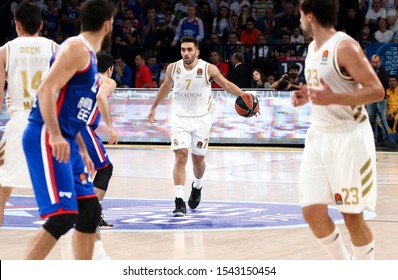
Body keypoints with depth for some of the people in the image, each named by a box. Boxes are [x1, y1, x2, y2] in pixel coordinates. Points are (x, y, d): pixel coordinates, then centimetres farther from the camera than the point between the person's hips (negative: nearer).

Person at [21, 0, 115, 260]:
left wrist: (83, 150, 27)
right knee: (62, 216, -17)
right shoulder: (77, 48, -10)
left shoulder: (88, 54, 21)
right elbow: (47, 89, -21)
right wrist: (55, 135, -30)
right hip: (47, 140, -10)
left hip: (65, 142, 10)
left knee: (90, 211, 11)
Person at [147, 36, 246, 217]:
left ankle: (197, 187, 44)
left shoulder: (208, 69, -11)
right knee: (181, 157, -15)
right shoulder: (173, 68, -4)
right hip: (180, 119, 0)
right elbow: (166, 87, 15)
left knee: (198, 159, 11)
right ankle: (179, 201, -18)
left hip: (201, 120, 0)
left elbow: (227, 85, -1)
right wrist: (154, 107, 24)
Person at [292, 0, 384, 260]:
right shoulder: (313, 48, 12)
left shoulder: (345, 46, -15)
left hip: (349, 138, -8)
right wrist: (308, 96, 6)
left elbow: (376, 90, -19)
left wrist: (331, 98, -28)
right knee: (313, 211, 1)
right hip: (319, 137, 8)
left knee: (352, 215, -1)